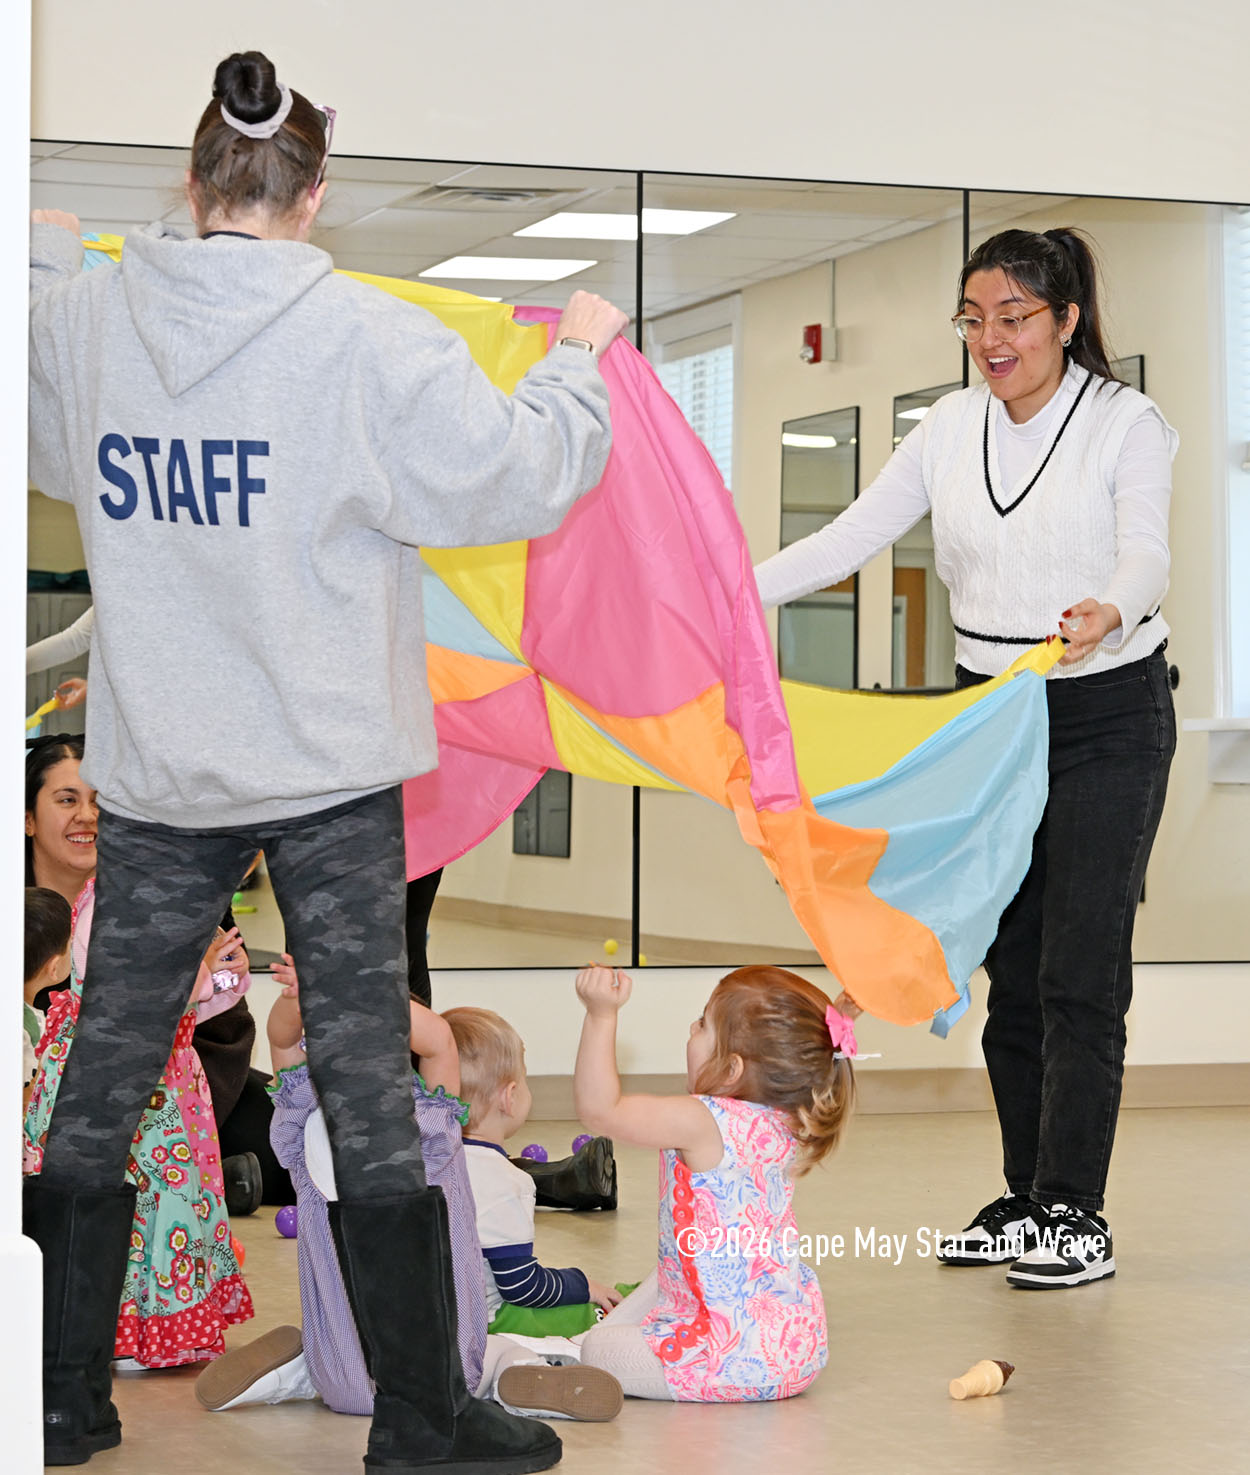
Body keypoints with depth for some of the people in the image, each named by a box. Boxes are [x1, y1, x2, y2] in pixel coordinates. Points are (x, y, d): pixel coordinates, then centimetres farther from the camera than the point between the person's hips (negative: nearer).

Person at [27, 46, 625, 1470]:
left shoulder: (78, 321, -2)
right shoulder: (370, 340, -14)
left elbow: (45, 447, 20)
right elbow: (519, 478, -9)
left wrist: (44, 261, 36)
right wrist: (576, 358, 10)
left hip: (153, 770, 4)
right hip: (330, 765, -3)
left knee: (103, 1077, 13)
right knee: (365, 1085, 3)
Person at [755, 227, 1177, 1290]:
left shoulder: (1128, 424, -8)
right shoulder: (952, 428, 5)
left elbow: (1147, 553, -23)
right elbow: (853, 536, 3)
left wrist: (1107, 612, -46)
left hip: (1108, 714, -5)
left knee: (1080, 971, -8)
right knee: (1010, 967, 7)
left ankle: (1076, 1217, -4)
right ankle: (1027, 1200, 15)